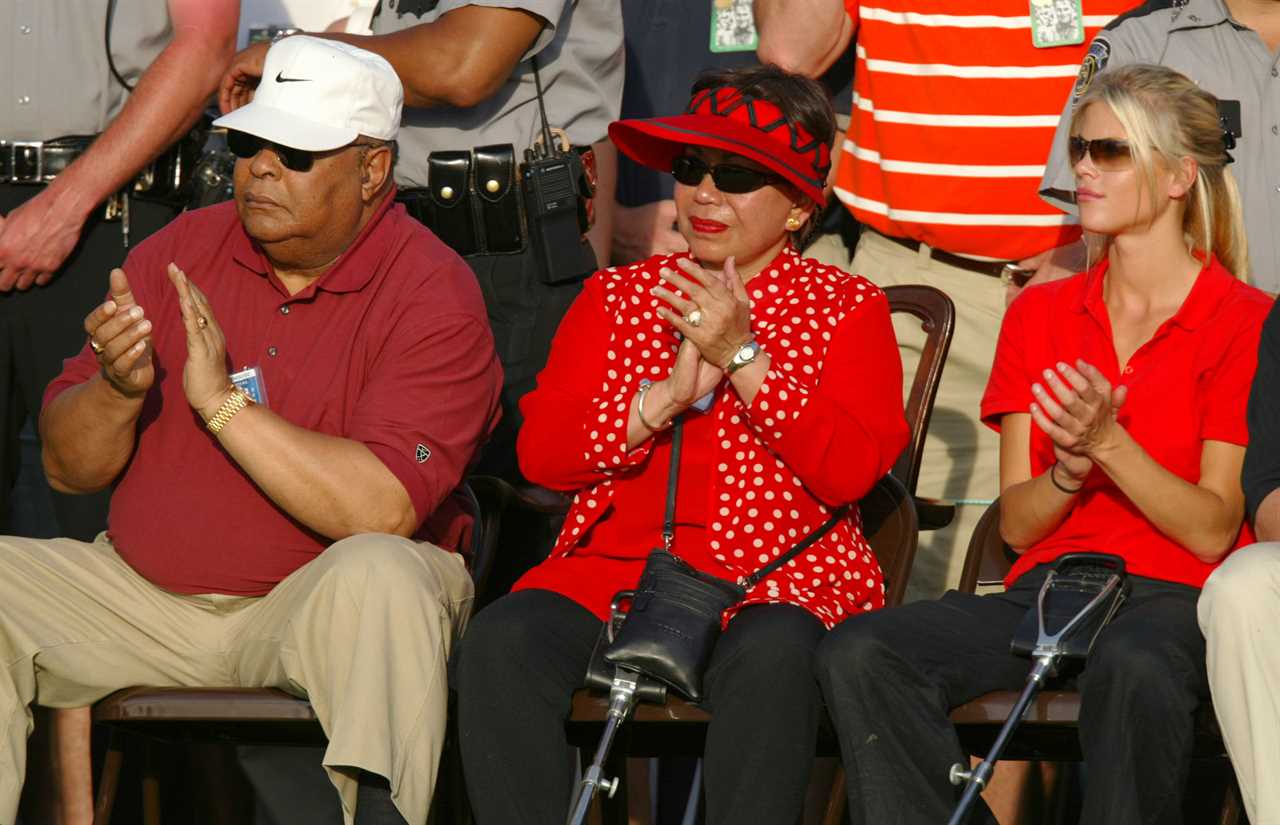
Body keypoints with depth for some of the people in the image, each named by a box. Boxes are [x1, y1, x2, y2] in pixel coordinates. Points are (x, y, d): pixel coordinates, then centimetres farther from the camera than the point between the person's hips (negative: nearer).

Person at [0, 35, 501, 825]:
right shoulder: (179, 251, 5)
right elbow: (69, 465, 7)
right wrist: (119, 390, -17)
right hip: (143, 596, 5)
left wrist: (223, 402, -23)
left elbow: (382, 512, -24)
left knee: (378, 576, -36)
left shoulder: (432, 296, -11)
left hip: (325, 607, -5)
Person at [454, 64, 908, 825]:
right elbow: (541, 452, 6)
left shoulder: (846, 308, 10)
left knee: (771, 658, -38)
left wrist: (742, 357, -12)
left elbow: (853, 471, -6)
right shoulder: (619, 297, 19)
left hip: (779, 574, -3)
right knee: (501, 643, -28)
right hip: (615, 571, 3)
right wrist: (668, 394, -7)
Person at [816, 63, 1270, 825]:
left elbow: (1213, 531, -5)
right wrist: (1069, 470, -11)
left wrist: (1108, 444, -18)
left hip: (1175, 597, -5)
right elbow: (1017, 525, 11)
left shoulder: (1245, 323, 2)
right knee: (857, 654, -25)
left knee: (1131, 669, -43)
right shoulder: (1041, 314, 17)